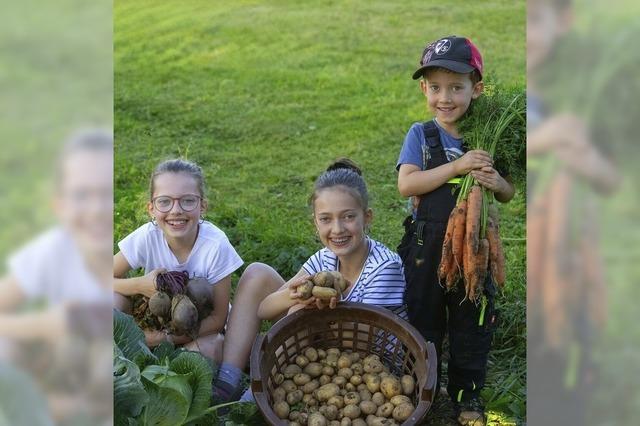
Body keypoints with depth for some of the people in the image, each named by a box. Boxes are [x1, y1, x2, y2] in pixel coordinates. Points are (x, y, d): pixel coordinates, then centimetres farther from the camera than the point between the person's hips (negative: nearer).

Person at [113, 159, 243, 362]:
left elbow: (218, 318, -18)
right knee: (113, 299, -23)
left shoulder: (216, 245, -25)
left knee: (207, 350, -34)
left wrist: (166, 337, -26)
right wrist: (139, 285, -30)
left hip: (201, 328, -1)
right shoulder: (147, 237, -19)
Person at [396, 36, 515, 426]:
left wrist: (497, 182, -21)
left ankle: (467, 394, 33)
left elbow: (509, 194, 3)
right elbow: (406, 185, -19)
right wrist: (456, 166, -28)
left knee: (473, 324, 14)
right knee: (423, 320, 14)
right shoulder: (421, 135, -7)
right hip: (428, 247, -1)